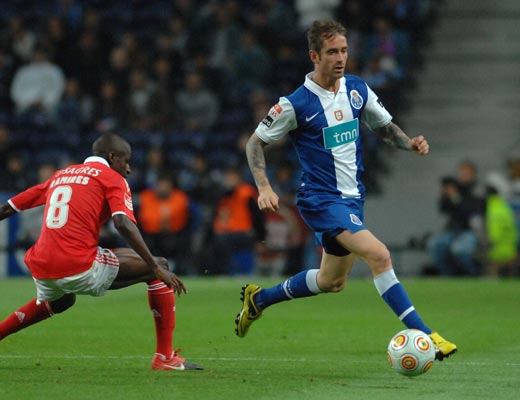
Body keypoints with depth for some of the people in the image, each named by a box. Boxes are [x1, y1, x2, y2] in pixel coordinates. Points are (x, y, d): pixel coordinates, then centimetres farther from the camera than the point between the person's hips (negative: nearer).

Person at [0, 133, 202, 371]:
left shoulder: (60, 176, 24)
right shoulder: (113, 179, 6)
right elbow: (123, 224, -11)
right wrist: (157, 268, -12)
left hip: (41, 270, 7)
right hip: (80, 268, -7)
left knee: (59, 301, 42)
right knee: (159, 266, 8)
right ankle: (165, 357, 4)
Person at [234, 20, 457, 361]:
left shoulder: (357, 89, 3)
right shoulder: (296, 104, -13)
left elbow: (384, 126, 17)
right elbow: (256, 142, -3)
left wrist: (410, 143, -3)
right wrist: (264, 187, -15)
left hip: (353, 198, 7)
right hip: (321, 200, -7)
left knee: (332, 281, 19)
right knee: (379, 255, -25)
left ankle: (258, 299, 39)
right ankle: (422, 334, -25)